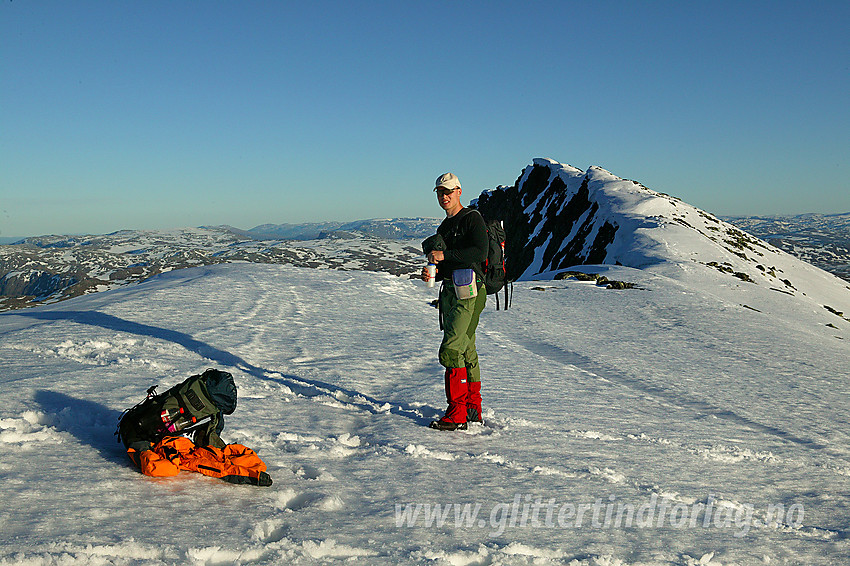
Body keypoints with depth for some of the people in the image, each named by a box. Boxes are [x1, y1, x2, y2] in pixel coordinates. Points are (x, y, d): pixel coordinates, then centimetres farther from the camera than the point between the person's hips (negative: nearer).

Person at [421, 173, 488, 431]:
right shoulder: (444, 227, 22)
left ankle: (457, 413, -12)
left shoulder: (472, 218, -5)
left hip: (469, 292, -9)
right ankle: (473, 410, 19)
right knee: (466, 351, 12)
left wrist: (445, 255, -21)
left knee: (451, 349, -16)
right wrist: (432, 273, 5)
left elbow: (480, 252, -20)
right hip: (450, 291, 9)